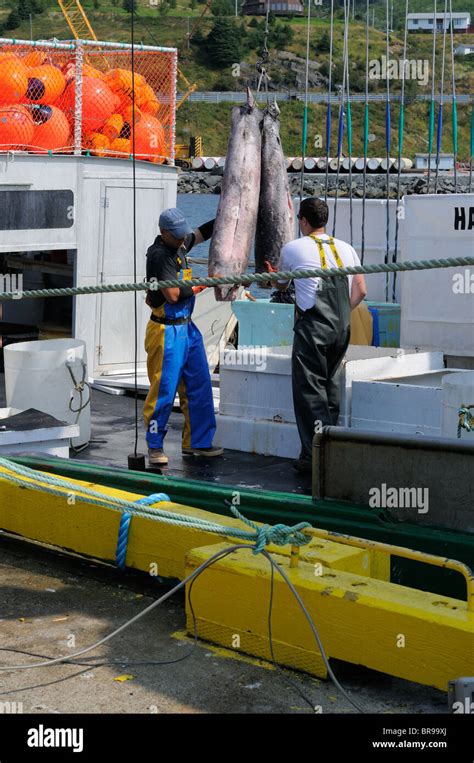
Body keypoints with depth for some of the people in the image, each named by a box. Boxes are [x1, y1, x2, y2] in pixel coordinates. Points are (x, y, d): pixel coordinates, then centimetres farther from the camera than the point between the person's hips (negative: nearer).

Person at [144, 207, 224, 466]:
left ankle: (197, 442, 19)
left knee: (199, 386, 10)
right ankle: (154, 446, 7)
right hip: (167, 331, -9)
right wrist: (197, 286, -7)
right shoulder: (159, 254, -16)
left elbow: (202, 232, 28)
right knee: (164, 389, -4)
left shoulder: (180, 244, 10)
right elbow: (173, 294, -22)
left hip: (187, 328, 9)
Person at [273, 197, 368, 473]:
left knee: (310, 389, -2)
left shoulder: (293, 248, 3)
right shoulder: (346, 249, 14)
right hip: (342, 328, 5)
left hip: (313, 326, -5)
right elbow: (361, 291, 10)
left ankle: (316, 454, -7)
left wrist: (280, 284, 44)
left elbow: (281, 285, 21)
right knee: (331, 387, 14)